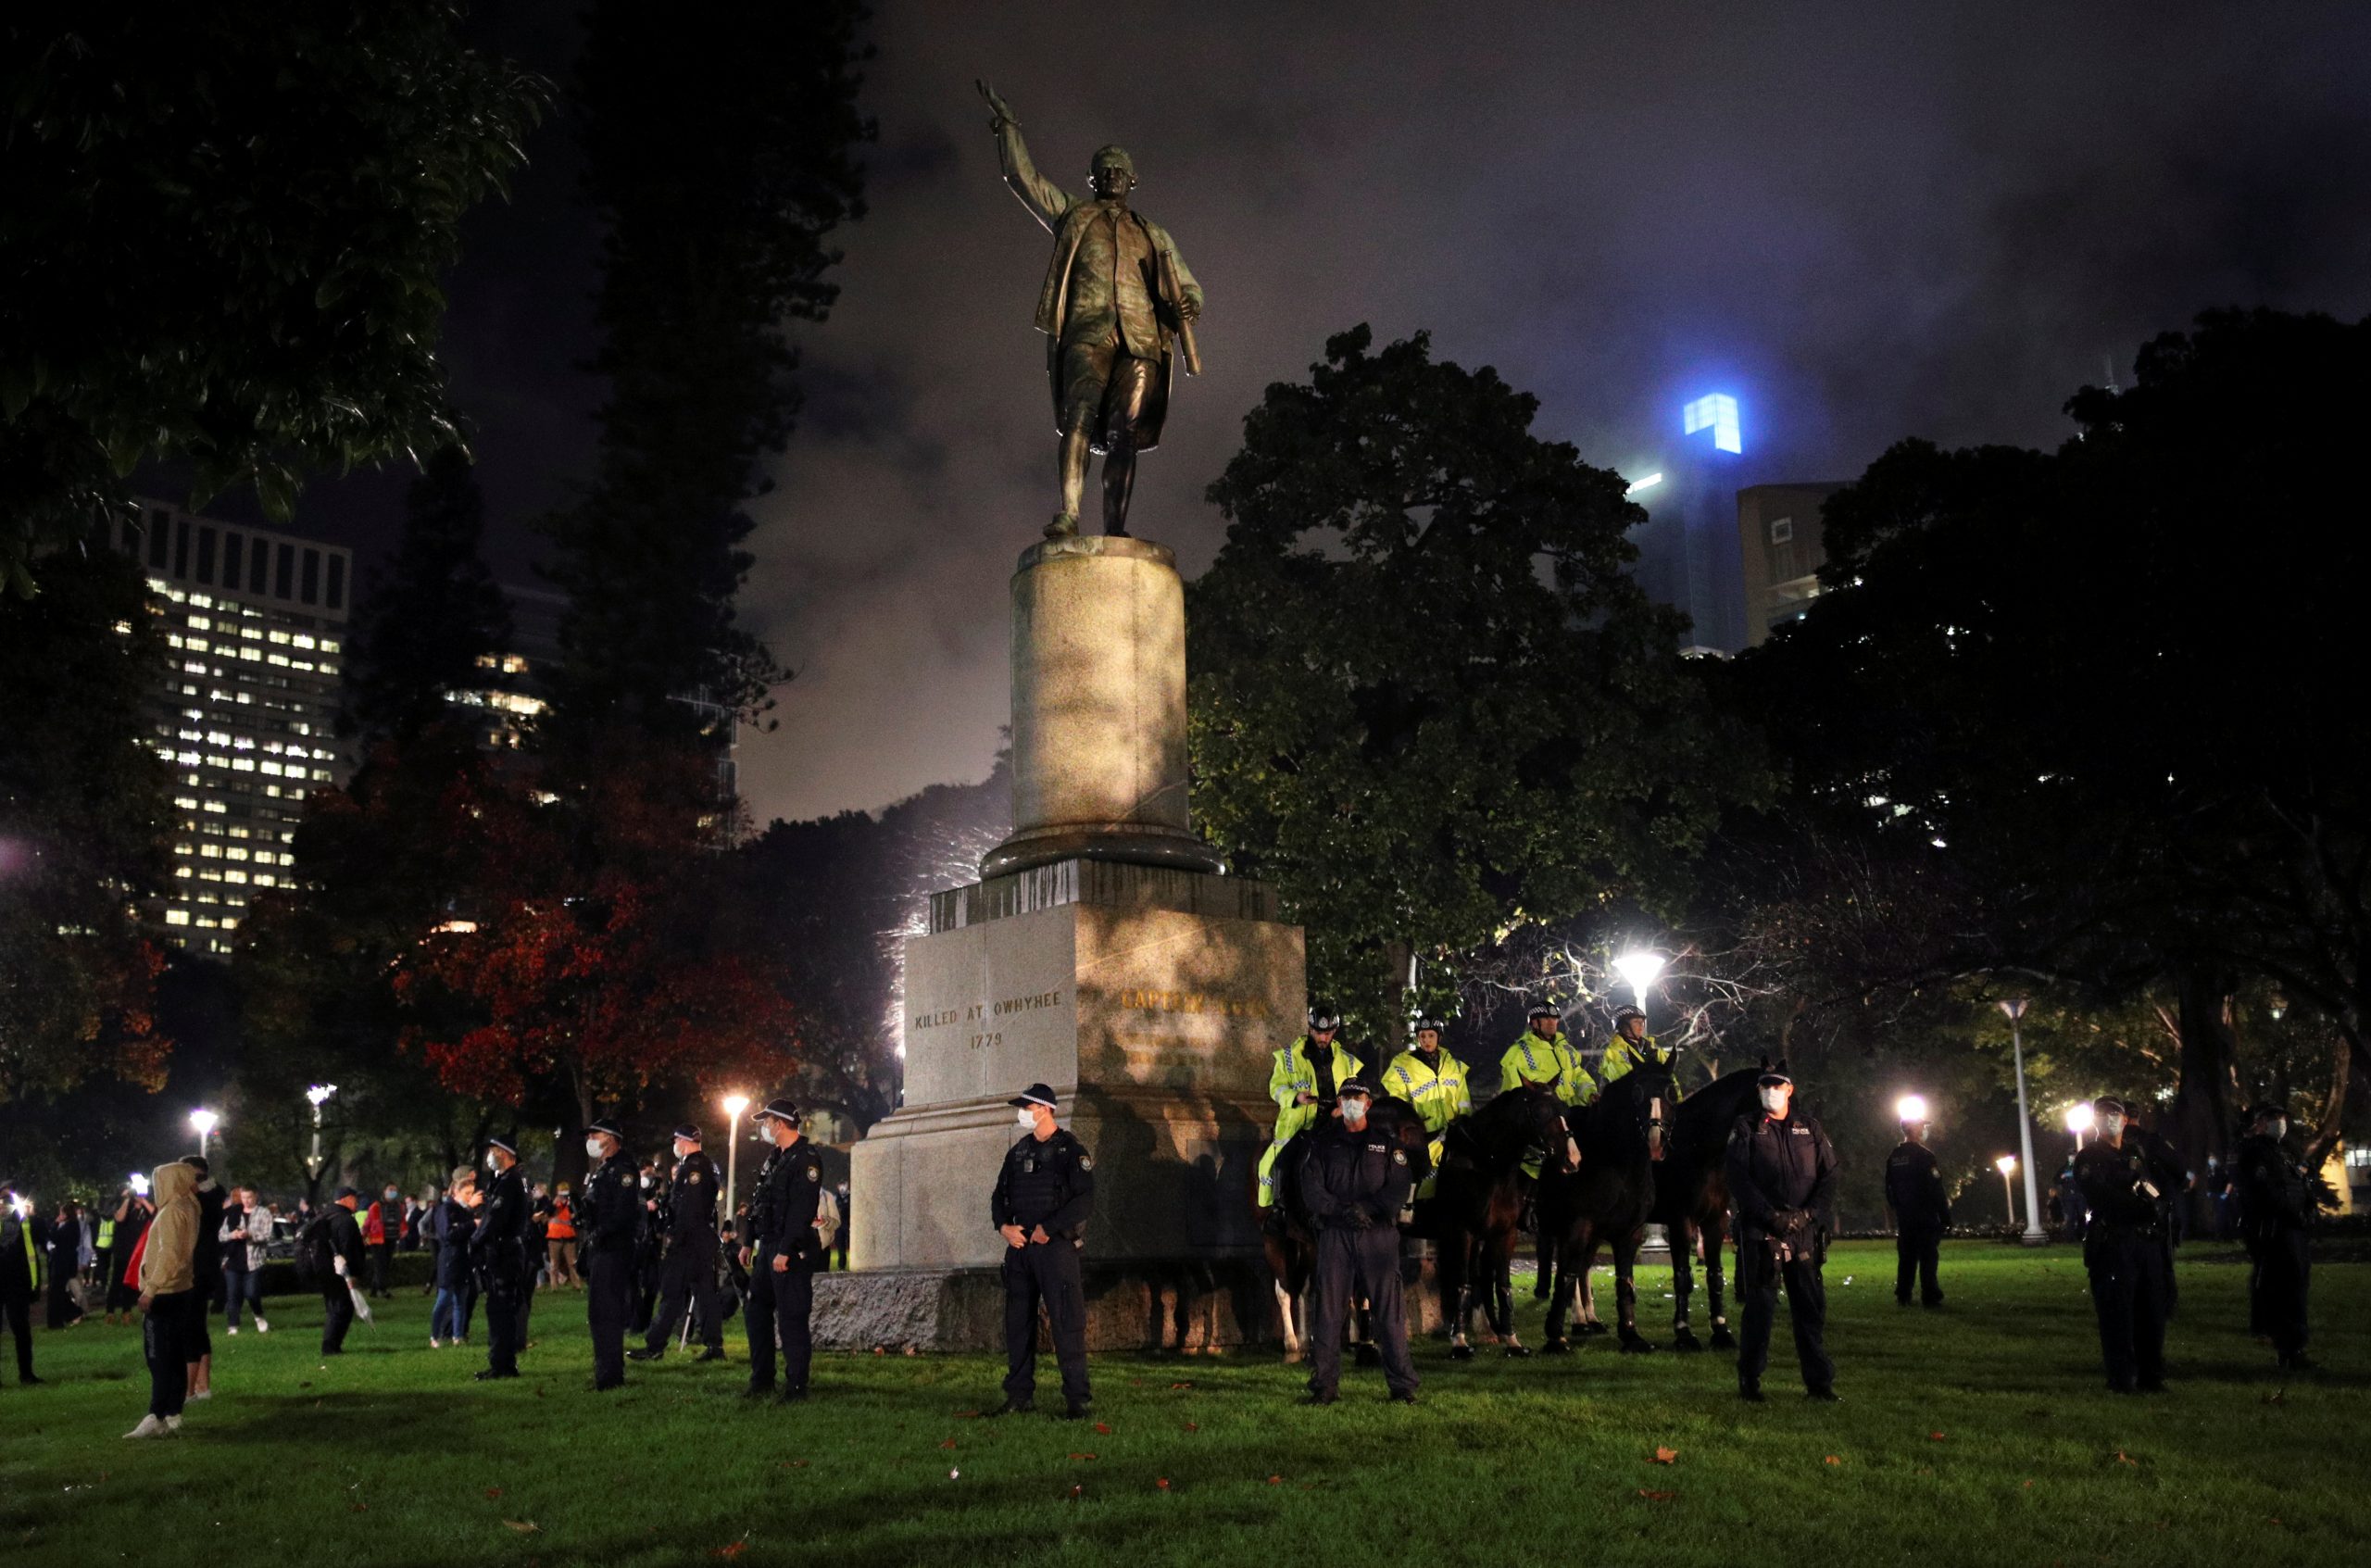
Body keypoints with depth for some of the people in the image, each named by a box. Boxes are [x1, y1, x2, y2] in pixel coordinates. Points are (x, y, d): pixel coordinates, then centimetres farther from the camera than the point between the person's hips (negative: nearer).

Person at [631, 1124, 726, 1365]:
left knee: (672, 1293, -5)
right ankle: (714, 1345, 7)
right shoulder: (708, 1165, 17)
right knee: (704, 1291, 8)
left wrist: (675, 1237, -20)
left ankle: (655, 1347, -1)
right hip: (706, 1238, 9)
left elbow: (688, 1207, -22)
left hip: (688, 1240, -9)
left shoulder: (691, 1166, -14)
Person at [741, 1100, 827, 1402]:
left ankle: (796, 1386, 1)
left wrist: (785, 1251, -24)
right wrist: (749, 1242, 18)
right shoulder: (774, 1159, 16)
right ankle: (761, 1381, 22)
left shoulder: (806, 1159, -15)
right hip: (768, 1247, 10)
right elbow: (759, 1204, 21)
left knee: (792, 1317, -6)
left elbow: (802, 1210, -21)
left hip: (792, 1252, -10)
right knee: (758, 1310, 13)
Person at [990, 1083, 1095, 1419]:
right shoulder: (1018, 1151, 15)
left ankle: (1076, 1399, -3)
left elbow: (1085, 1199, -13)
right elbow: (1000, 1195, 17)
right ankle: (1020, 1395, 17)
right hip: (1019, 1245, 7)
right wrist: (1003, 1225, -2)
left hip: (1055, 1245, -7)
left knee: (1066, 1322, -7)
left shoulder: (1071, 1149, -5)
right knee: (1017, 1322, 9)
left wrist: (1047, 1228, -15)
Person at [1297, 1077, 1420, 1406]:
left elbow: (1399, 1188, -1)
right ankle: (1325, 1386, 6)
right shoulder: (1324, 1143, 12)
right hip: (1335, 1233, 1)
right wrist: (1342, 1210, -14)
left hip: (1379, 1233, -1)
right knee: (1329, 1310, 0)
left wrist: (1367, 1208, -16)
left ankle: (1403, 1387, 3)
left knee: (1389, 1310, -2)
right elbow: (1311, 1188, 1)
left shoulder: (1386, 1143, 9)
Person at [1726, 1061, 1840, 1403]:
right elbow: (1739, 1180, -6)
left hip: (1805, 1232, 3)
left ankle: (1819, 1381, 16)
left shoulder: (1809, 1128, 11)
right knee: (1760, 1307, -1)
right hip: (1761, 1233, -3)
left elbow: (1829, 1176, 6)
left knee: (1811, 1306, 7)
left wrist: (1809, 1213, -9)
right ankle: (1750, 1381, 8)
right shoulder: (1745, 1129, 2)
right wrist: (1772, 1216, -16)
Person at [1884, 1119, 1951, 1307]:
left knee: (1906, 1257, 10)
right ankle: (1930, 1297, -6)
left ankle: (1903, 1296, 10)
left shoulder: (1893, 1157, 9)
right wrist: (1946, 1216, -10)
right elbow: (1936, 1190, -14)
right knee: (1928, 1257, -4)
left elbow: (1889, 1188, 14)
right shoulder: (1924, 1155, -12)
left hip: (1903, 1217, 6)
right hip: (1925, 1217, -6)